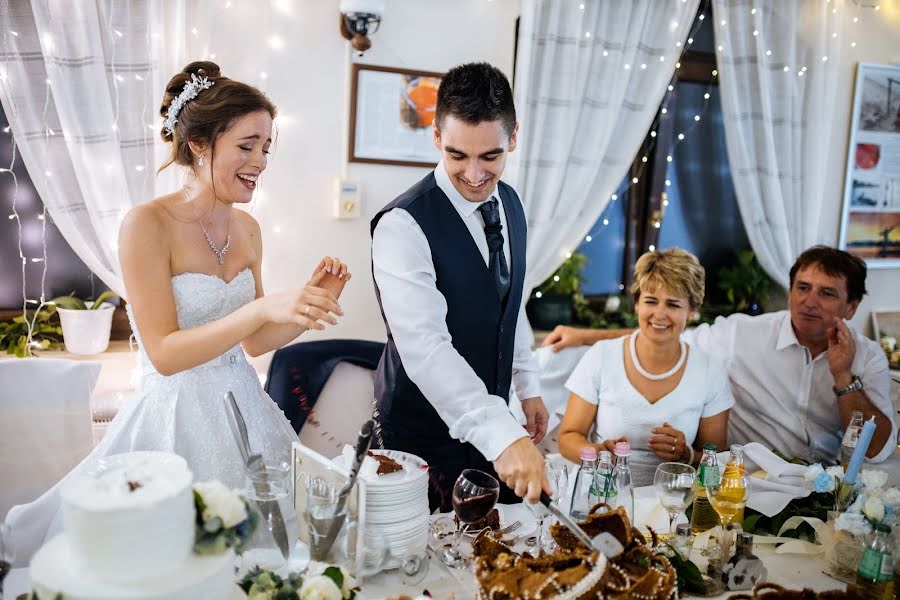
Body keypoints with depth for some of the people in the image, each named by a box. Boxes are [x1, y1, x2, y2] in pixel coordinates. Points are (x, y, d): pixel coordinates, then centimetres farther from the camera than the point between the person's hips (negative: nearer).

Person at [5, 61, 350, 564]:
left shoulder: (247, 228, 3)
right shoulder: (148, 225, -16)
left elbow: (253, 342, 8)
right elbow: (164, 353, -21)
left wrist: (310, 303, -10)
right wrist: (264, 307, -32)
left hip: (242, 408, 6)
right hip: (175, 418, -5)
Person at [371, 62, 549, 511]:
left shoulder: (510, 204, 1)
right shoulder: (403, 226, -24)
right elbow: (424, 347, -34)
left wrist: (527, 387, 13)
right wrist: (502, 435, -43)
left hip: (491, 419, 7)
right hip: (425, 435, -7)